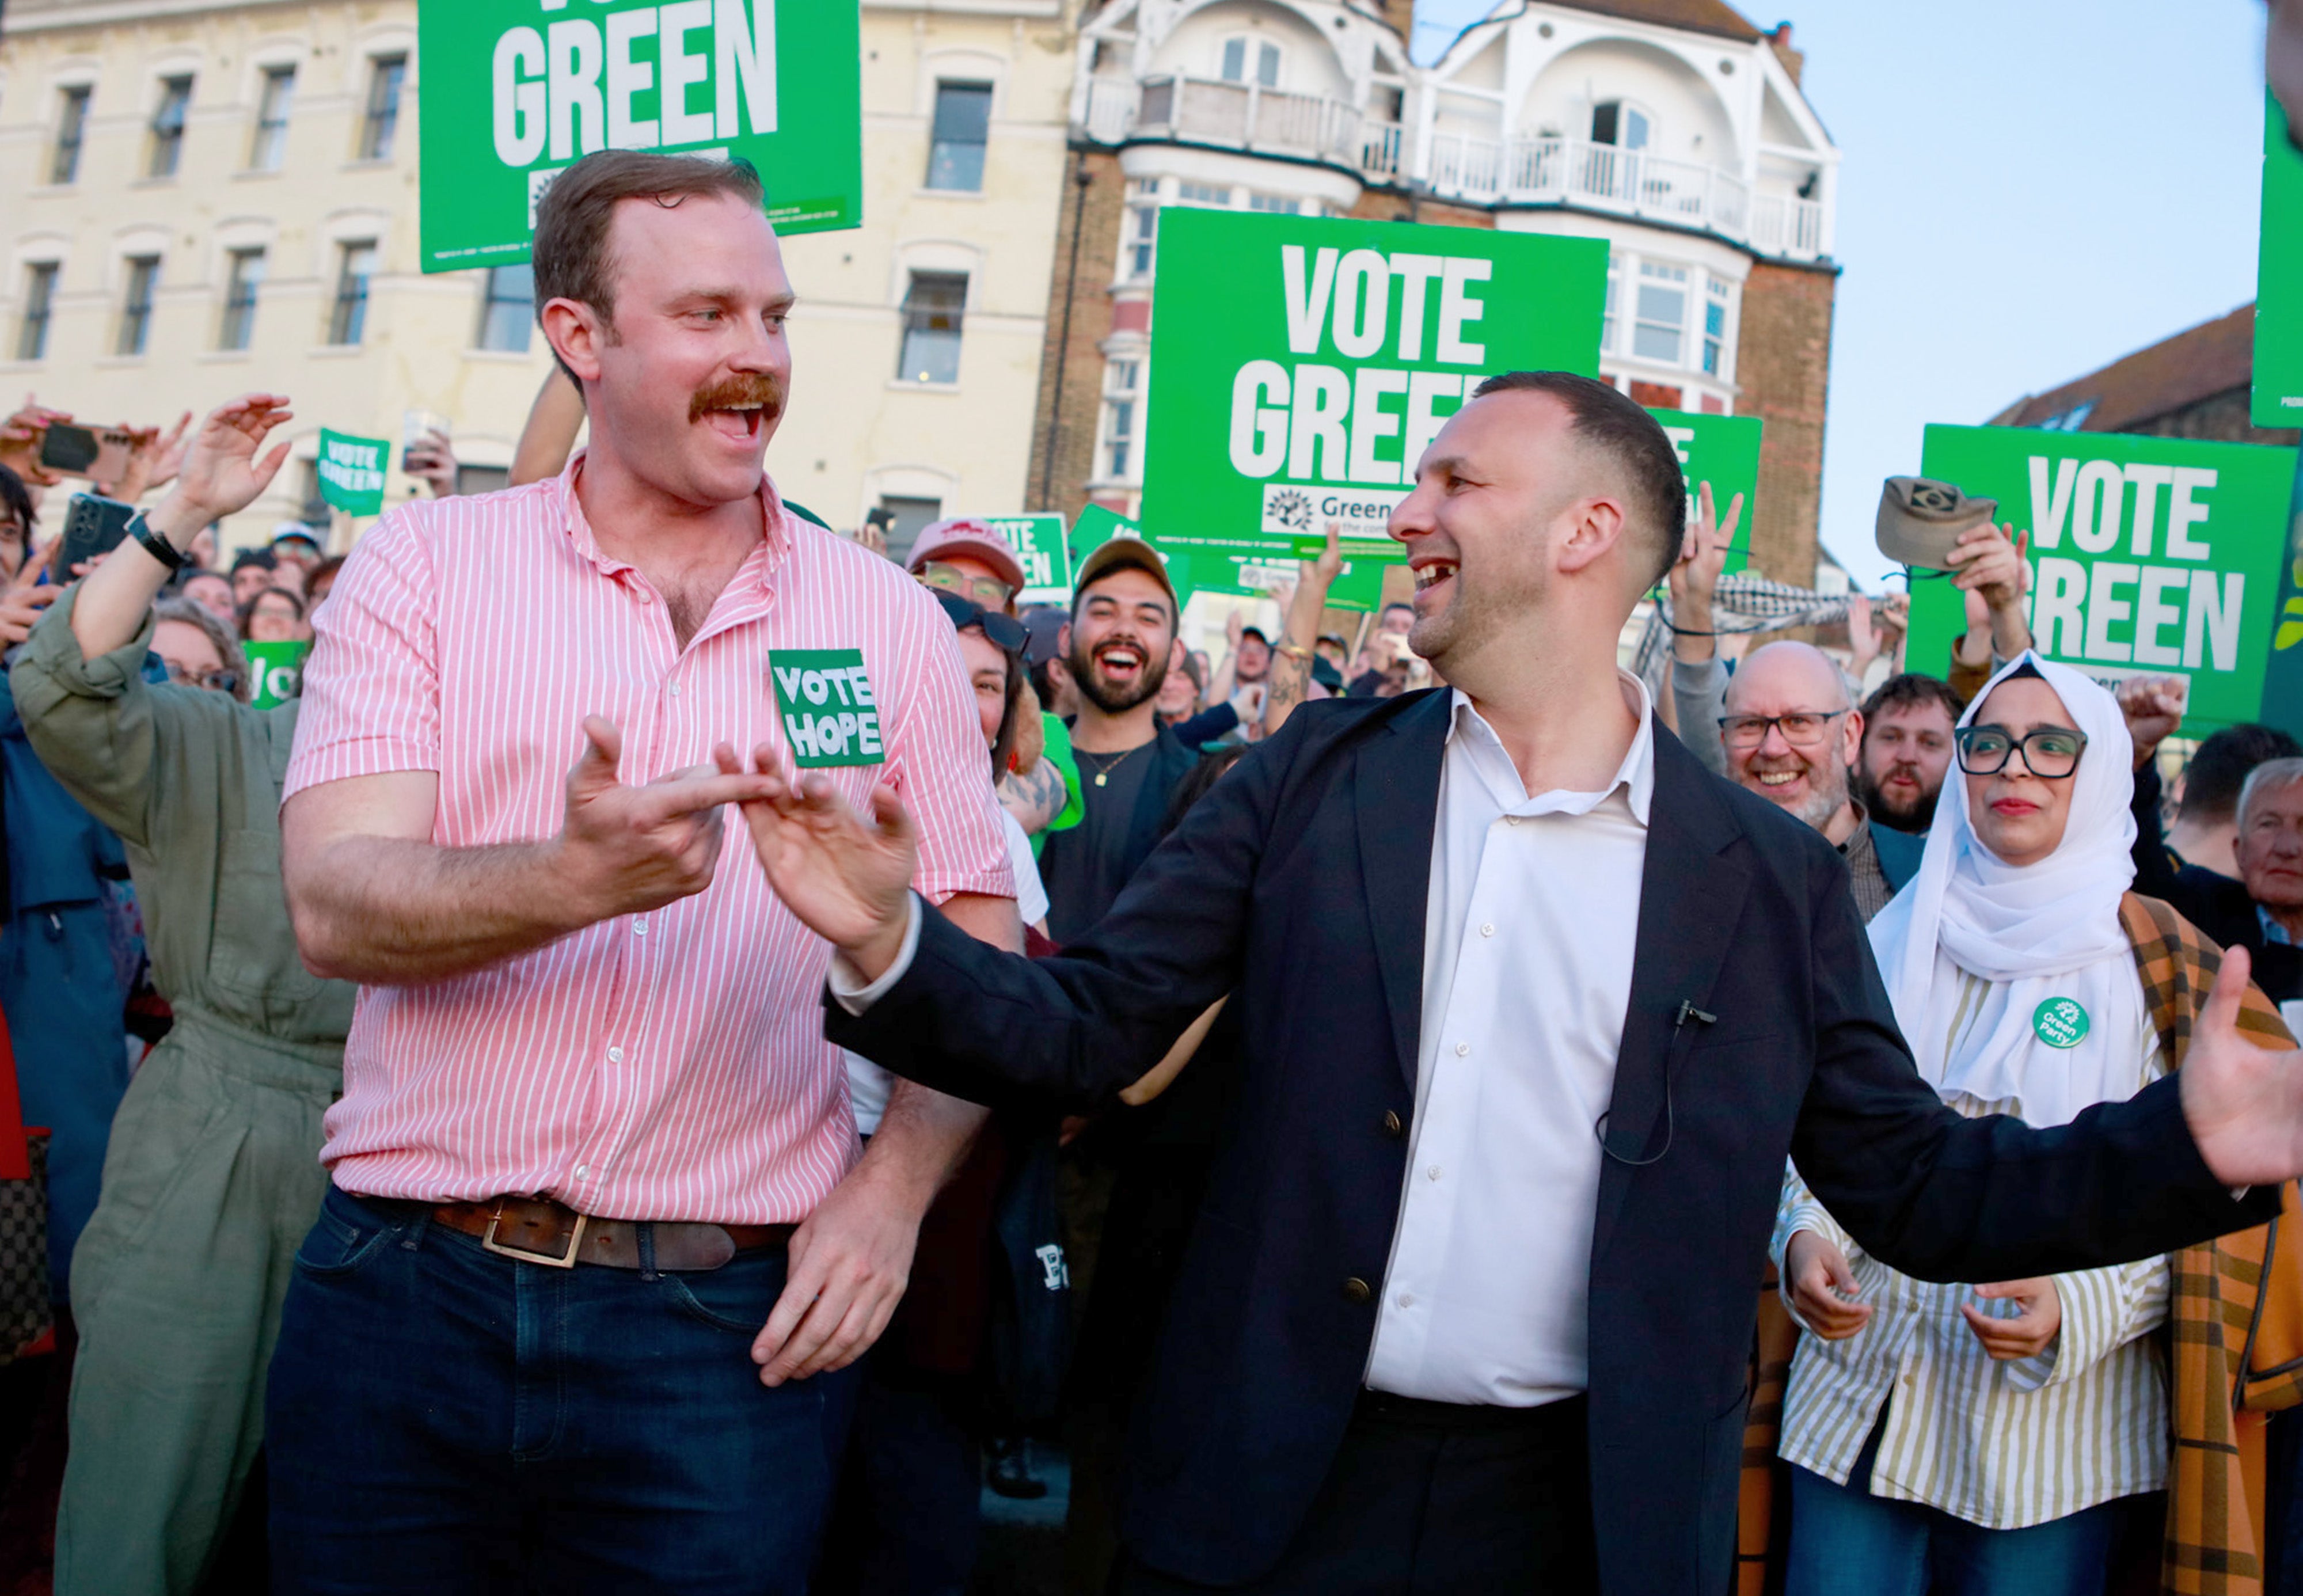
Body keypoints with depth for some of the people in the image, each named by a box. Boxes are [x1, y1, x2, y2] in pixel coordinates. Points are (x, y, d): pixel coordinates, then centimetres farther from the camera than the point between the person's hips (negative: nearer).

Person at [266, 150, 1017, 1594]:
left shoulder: (888, 619, 4)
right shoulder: (426, 565, 0)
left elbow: (979, 952, 6)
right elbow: (337, 905, -11)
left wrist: (894, 1188, -9)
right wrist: (578, 879, -30)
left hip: (730, 1329, 0)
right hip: (409, 1298, 0)